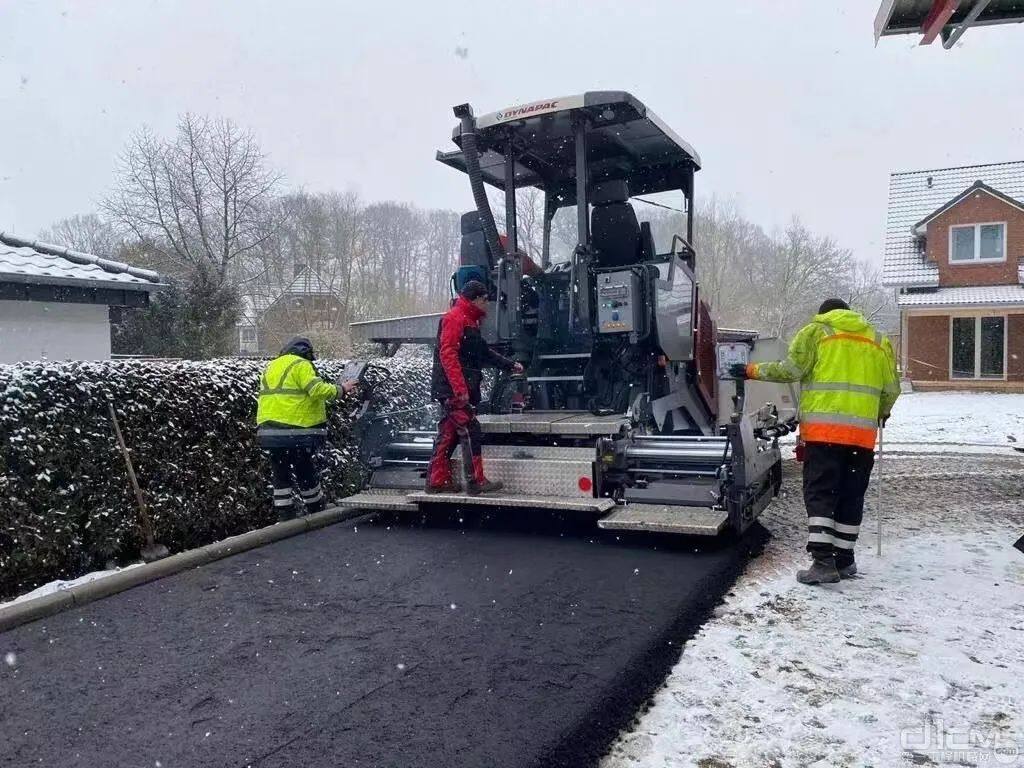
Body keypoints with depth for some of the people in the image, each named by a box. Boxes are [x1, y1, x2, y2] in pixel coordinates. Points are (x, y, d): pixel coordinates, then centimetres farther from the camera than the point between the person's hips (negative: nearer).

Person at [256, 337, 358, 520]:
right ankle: (318, 513, 16)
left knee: (280, 476, 12)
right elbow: (318, 390, -17)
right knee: (306, 474, 5)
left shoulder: (270, 367, 21)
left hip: (268, 431, 7)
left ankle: (284, 516, 13)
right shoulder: (301, 365, -5)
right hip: (294, 432, -7)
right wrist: (341, 389, -6)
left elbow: (272, 398, 20)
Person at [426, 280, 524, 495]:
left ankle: (437, 481, 16)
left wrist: (510, 366, 28)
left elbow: (484, 352, 30)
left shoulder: (469, 320, 22)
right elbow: (447, 354, -20)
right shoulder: (454, 318, -10)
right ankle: (476, 482, -6)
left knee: (448, 435, 11)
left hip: (455, 391, 10)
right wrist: (460, 388, -25)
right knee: (471, 433, -9)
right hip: (454, 390, -10)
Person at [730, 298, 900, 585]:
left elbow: (790, 369, -6)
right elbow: (891, 389, 18)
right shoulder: (879, 341, 19)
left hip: (823, 429, -4)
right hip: (863, 432, 4)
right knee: (851, 497, 12)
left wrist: (752, 370, 6)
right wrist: (881, 413, 38)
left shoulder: (815, 332, 6)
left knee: (820, 494, -3)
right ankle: (844, 560, 18)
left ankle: (823, 562, -10)